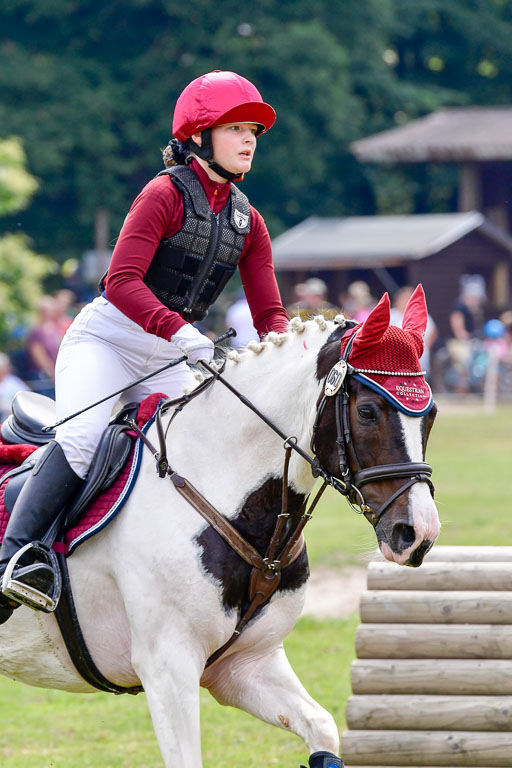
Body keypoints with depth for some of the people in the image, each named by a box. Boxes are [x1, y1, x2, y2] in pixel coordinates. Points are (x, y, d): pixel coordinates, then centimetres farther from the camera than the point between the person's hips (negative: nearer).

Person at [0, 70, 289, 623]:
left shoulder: (249, 224, 10)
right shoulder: (166, 193, -10)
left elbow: (268, 313, 8)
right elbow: (121, 281, -21)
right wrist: (179, 329, -34)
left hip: (169, 359, 7)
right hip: (106, 339, -7)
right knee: (84, 437, -29)